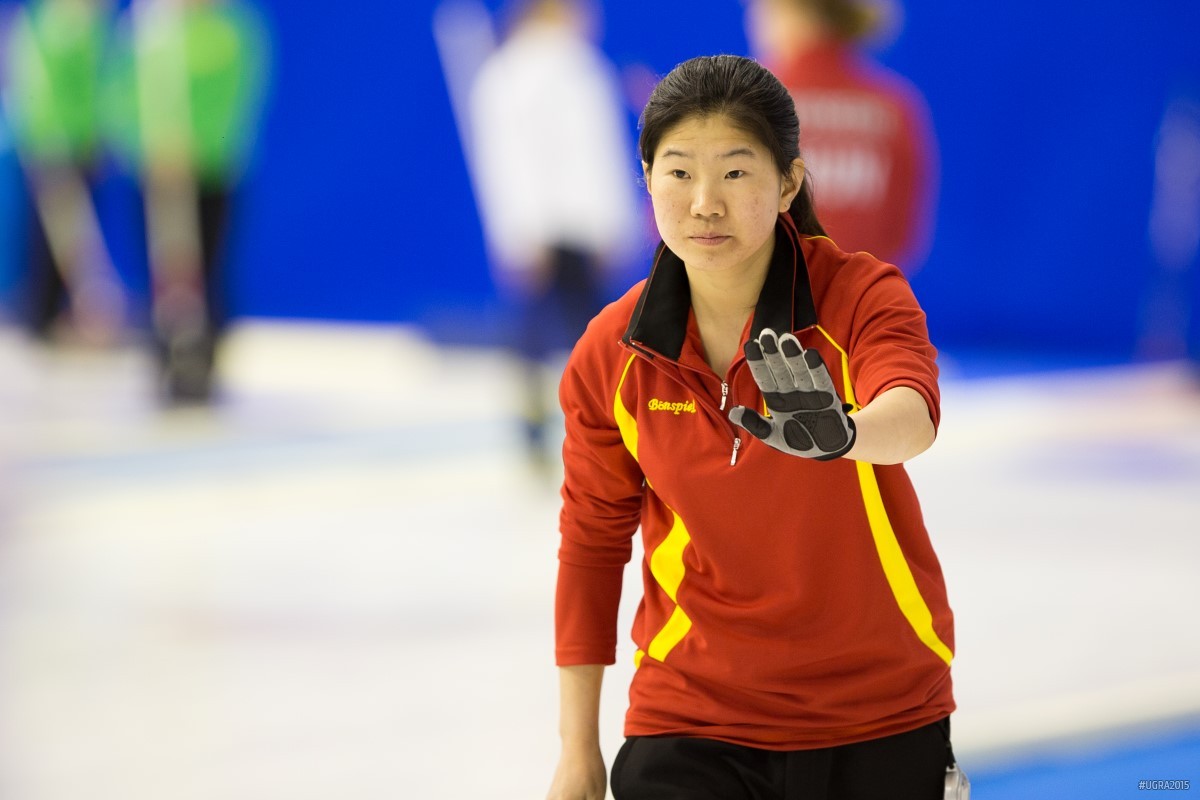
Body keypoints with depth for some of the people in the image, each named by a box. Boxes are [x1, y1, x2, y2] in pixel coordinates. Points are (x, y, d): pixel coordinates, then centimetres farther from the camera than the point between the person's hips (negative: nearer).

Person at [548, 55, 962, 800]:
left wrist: (842, 432, -60)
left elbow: (912, 415, -36)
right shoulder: (613, 354, -6)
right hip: (690, 726, 1)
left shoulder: (861, 296, -14)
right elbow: (592, 542, 5)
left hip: (881, 718, -1)